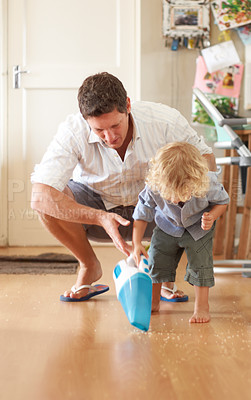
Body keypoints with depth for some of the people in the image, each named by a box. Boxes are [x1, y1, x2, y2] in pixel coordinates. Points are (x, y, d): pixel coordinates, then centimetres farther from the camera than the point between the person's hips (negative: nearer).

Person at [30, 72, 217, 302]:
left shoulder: (164, 121, -27)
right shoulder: (73, 133, -30)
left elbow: (206, 158, -12)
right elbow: (40, 197, -37)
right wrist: (101, 218, -44)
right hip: (96, 206, 0)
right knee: (50, 201, -30)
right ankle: (89, 266, -2)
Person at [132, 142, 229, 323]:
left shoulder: (208, 185, -37)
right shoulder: (154, 189, -35)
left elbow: (222, 201, -12)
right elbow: (142, 213, -16)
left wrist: (211, 217, -32)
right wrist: (137, 243, -20)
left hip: (198, 229, -1)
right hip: (167, 227, 2)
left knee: (200, 262, -9)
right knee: (156, 259, 1)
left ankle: (202, 306, 9)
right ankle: (153, 301, 23)